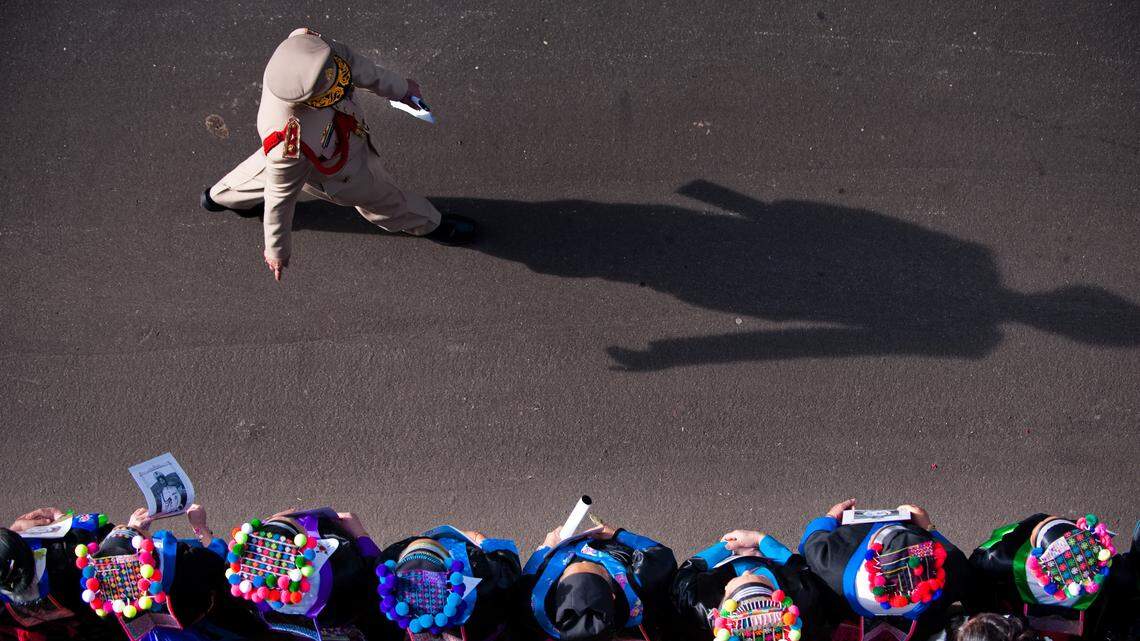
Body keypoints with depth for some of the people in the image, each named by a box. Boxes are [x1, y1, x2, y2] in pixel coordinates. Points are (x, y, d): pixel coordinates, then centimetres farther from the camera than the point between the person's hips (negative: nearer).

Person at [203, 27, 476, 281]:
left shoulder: (306, 42, -36)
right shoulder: (289, 148, -48)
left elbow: (351, 60, -14)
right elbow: (280, 197, -30)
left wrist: (398, 87, 1)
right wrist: (277, 250, -12)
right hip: (339, 173, -6)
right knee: (383, 199, 23)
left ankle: (219, 196, 64)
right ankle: (429, 224, 55)